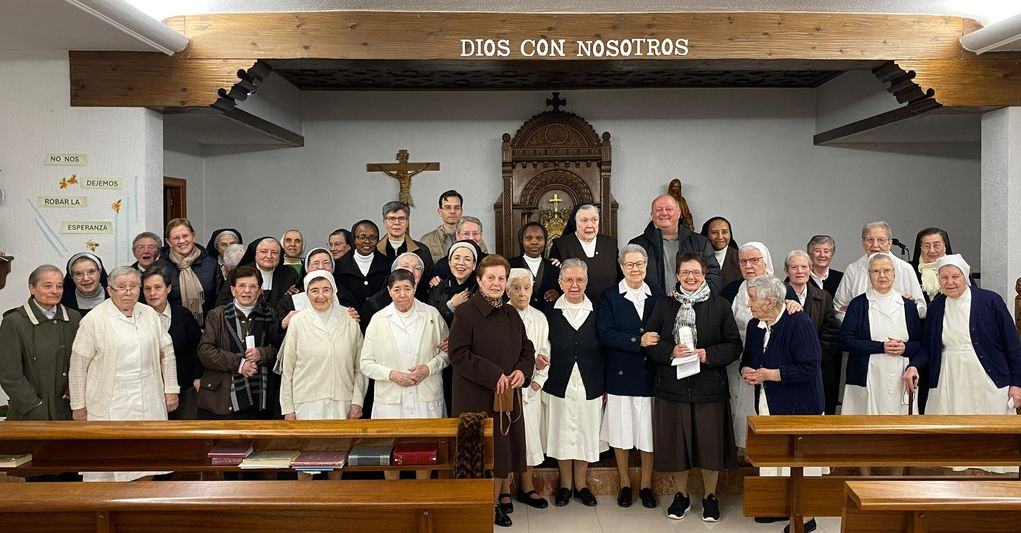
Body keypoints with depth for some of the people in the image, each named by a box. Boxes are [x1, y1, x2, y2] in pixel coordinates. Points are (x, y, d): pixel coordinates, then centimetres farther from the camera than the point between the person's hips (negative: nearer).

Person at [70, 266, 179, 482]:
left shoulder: (150, 314, 7)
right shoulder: (93, 320, -6)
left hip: (149, 402, 4)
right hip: (110, 405, -4)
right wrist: (78, 404, -3)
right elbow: (78, 365, -4)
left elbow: (167, 352, 12)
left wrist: (171, 389, 8)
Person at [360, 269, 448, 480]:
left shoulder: (431, 315, 1)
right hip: (390, 399, 0)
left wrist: (429, 367, -9)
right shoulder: (378, 320, 0)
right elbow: (366, 363, 2)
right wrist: (392, 374, -13)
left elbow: (447, 351, 8)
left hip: (426, 397, 0)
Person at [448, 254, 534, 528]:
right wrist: (493, 375, -19)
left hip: (507, 395, 6)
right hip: (475, 397, -6)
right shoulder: (466, 312, -10)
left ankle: (494, 504, 26)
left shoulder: (511, 314, 10)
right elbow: (458, 353, -17)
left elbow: (527, 349, 14)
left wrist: (522, 371, -7)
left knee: (501, 450, 12)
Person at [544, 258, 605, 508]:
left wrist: (604, 386, 1)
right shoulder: (550, 311, -2)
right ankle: (565, 484, 23)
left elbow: (604, 352, 2)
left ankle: (581, 483, 25)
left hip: (590, 386, 1)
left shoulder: (596, 311, 1)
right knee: (562, 432, 7)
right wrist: (544, 382, -7)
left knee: (586, 432, 9)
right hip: (560, 385, -1)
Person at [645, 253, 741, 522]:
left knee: (710, 442, 6)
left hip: (709, 387, -1)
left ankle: (710, 496, 26)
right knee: (676, 442, 8)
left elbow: (734, 346, -1)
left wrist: (707, 355, -17)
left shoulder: (720, 305, 0)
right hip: (672, 386, 1)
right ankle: (681, 495, 27)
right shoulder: (663, 305, 4)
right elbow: (650, 344, 2)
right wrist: (672, 352, -16)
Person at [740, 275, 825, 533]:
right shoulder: (755, 325, 6)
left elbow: (809, 367, -21)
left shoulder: (798, 322, -17)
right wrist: (746, 371, -5)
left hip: (798, 406, -7)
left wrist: (770, 374, -20)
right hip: (768, 405, 7)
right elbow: (747, 360, 19)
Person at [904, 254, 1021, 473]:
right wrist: (914, 366, -7)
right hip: (948, 385, 3)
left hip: (987, 383, -3)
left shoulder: (990, 300, -4)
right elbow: (929, 349, 11)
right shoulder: (936, 307, 7)